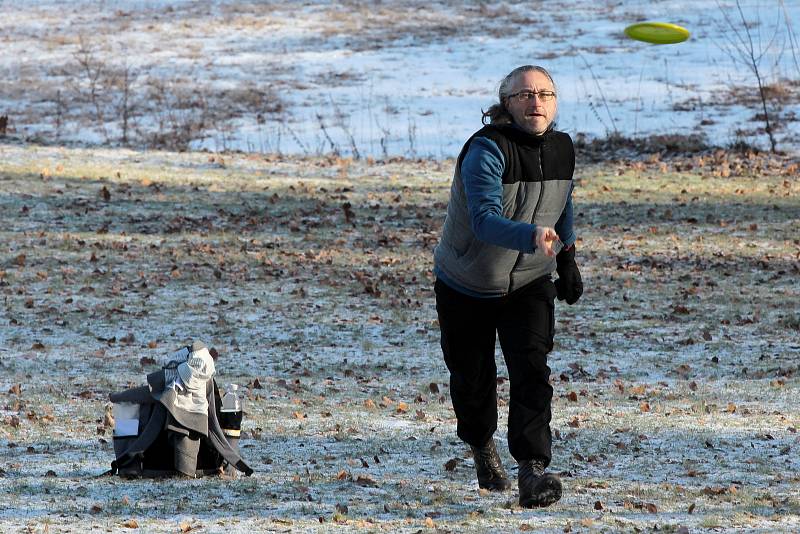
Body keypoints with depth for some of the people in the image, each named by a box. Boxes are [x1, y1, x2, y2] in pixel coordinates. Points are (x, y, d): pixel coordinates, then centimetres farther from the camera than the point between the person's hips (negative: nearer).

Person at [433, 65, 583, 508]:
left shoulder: (561, 148, -5)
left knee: (531, 370, -18)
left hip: (530, 284, 3)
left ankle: (532, 471, -24)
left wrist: (566, 256, 21)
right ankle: (482, 447, 43)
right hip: (466, 286, -3)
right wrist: (532, 236, -56)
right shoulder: (486, 150, -26)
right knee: (473, 380, 12)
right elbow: (484, 220, -39)